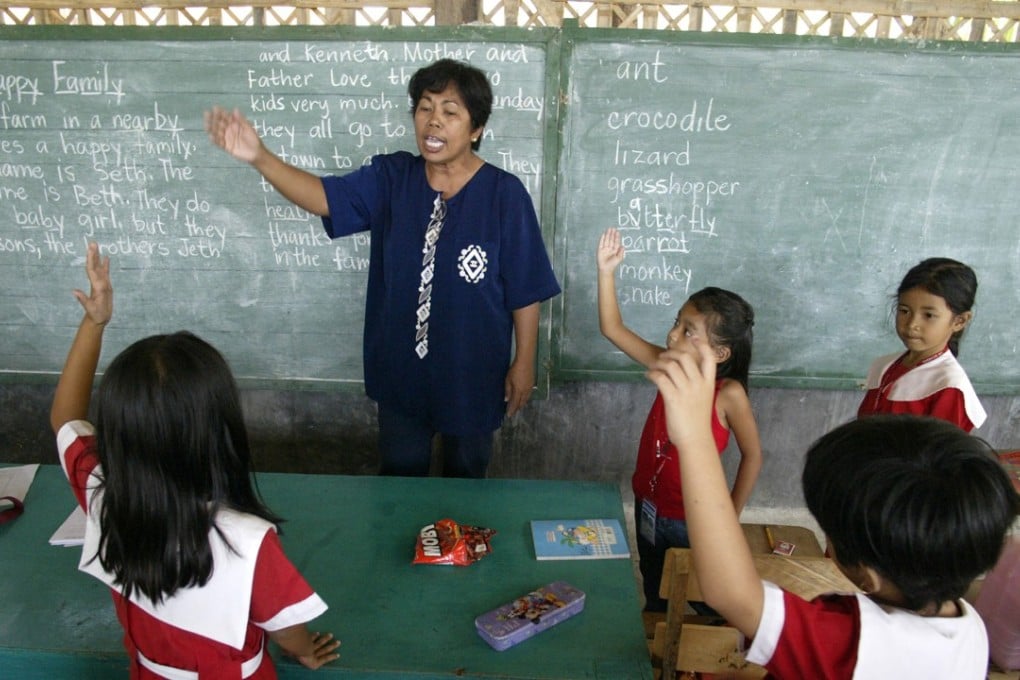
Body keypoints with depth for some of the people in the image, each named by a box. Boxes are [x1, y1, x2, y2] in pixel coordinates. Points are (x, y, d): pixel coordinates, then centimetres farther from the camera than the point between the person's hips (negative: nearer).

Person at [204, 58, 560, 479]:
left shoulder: (504, 194, -15)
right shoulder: (391, 178, -7)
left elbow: (525, 291, -11)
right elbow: (324, 196, -20)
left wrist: (524, 363, -7)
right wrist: (259, 157, -37)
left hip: (472, 374, -2)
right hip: (400, 369, 3)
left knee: (465, 480, 22)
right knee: (399, 478, 22)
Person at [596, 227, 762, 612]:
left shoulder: (728, 394, -23)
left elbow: (752, 455, -13)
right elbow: (613, 329, -10)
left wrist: (729, 516, -9)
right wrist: (607, 272, -18)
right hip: (650, 508, 6)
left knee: (702, 607, 14)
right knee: (655, 599, 26)